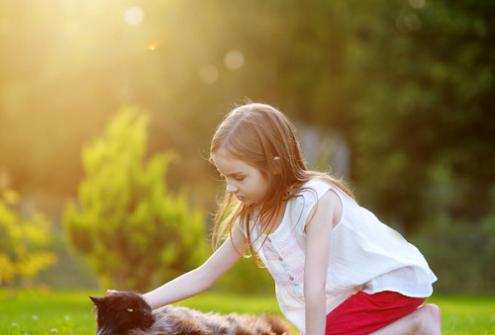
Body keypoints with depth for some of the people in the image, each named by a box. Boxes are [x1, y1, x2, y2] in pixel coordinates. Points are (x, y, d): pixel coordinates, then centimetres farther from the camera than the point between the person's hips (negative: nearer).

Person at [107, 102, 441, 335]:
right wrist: (140, 304, -9)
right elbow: (204, 275, 1)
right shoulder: (250, 218, -4)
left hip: (394, 279, -8)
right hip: (349, 292, 8)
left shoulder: (315, 201, -28)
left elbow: (314, 289, -32)